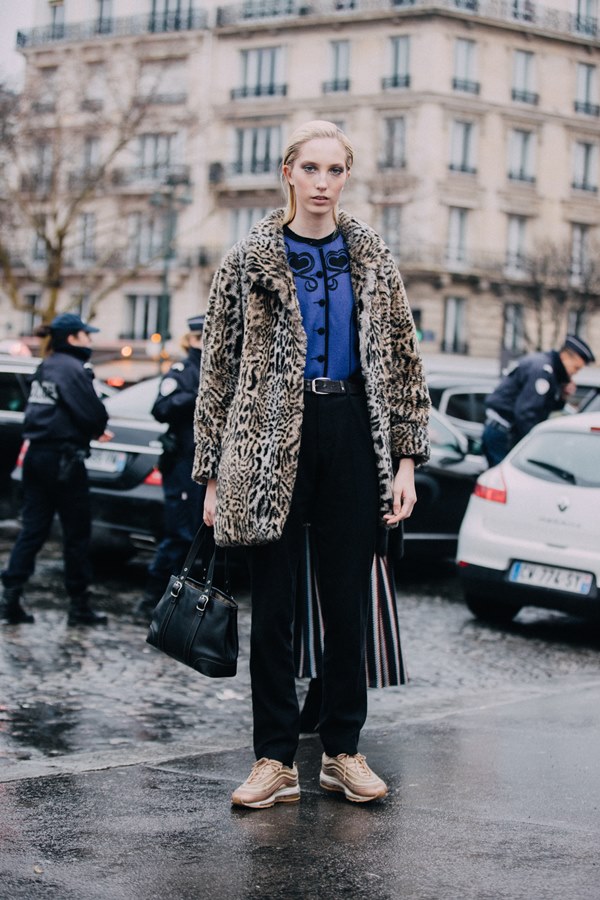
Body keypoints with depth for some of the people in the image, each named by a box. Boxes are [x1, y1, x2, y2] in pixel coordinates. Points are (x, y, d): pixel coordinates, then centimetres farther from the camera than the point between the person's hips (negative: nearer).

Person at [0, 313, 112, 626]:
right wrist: (99, 429, 5)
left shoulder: (45, 367, 15)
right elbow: (92, 413, -18)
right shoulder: (73, 368, -13)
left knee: (32, 528, 8)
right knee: (77, 531, 2)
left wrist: (94, 428, 10)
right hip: (63, 458, -8)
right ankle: (79, 605, 8)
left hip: (37, 454, 8)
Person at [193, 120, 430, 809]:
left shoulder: (372, 260, 10)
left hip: (352, 436, 2)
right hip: (272, 441, -1)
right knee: (272, 602, 1)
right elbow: (219, 366, 4)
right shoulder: (250, 261, 4)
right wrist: (214, 474, 0)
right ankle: (275, 760, 8)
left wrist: (405, 459, 1)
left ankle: (343, 751, 16)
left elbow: (401, 359, 9)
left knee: (348, 598, 5)